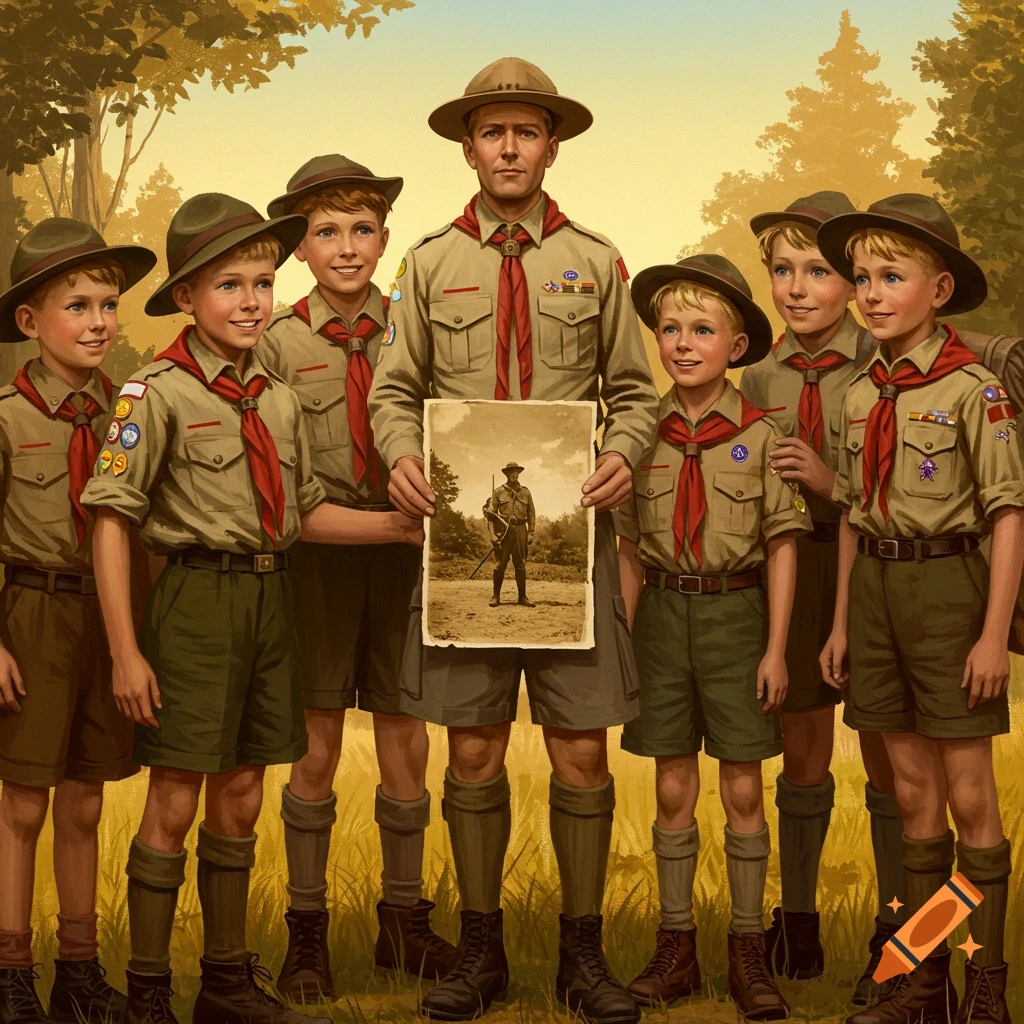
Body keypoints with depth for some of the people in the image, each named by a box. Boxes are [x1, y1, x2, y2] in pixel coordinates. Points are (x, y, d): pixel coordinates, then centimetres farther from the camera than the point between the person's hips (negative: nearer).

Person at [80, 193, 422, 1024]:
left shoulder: (280, 399, 10)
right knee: (174, 801, 0)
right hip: (196, 602, -6)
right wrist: (126, 652, -15)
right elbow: (112, 521, -12)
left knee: (240, 798, 13)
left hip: (270, 600, 6)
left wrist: (397, 525, 2)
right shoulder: (157, 393, -10)